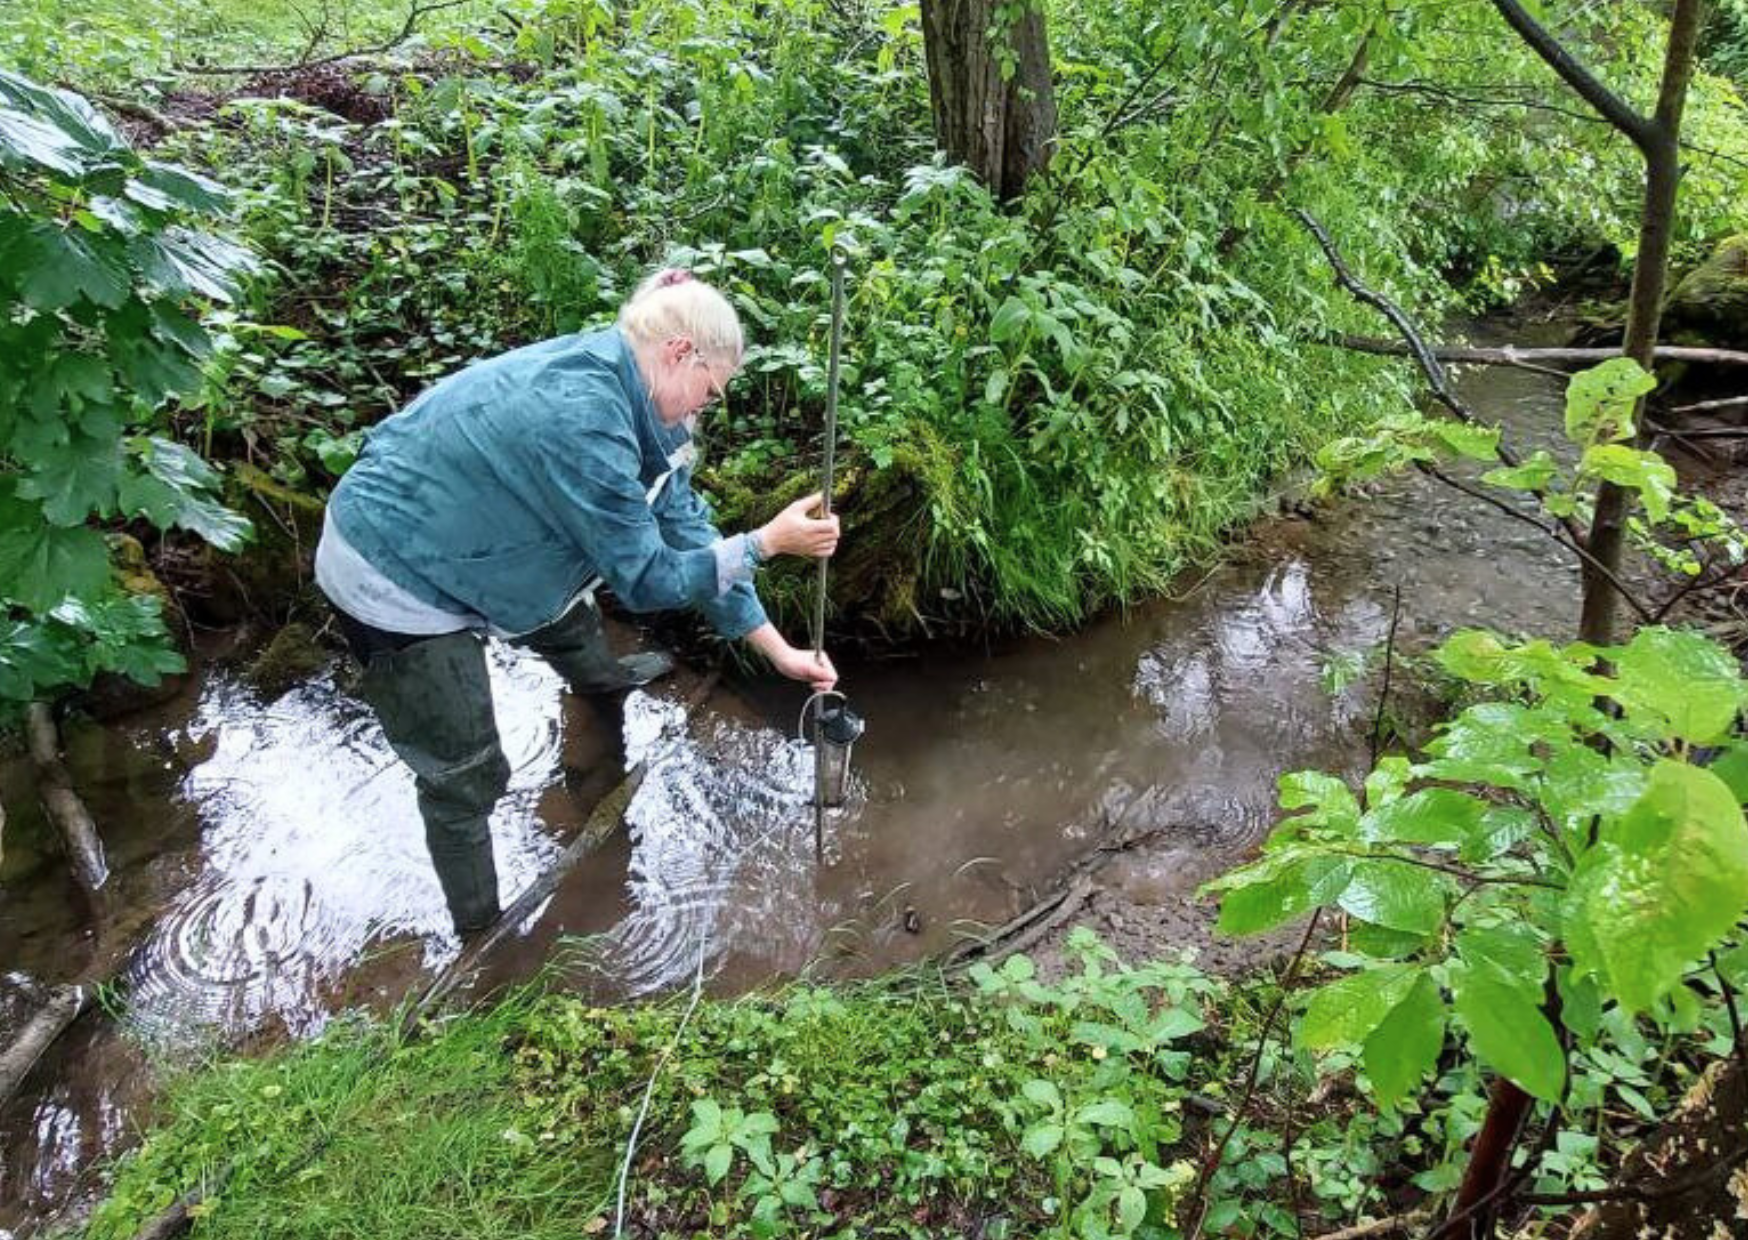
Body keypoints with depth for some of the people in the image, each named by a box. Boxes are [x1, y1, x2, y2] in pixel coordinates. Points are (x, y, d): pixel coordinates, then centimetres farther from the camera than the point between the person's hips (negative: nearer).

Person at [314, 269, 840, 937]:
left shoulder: (617, 392, -4)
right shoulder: (583, 418, -34)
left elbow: (683, 528, 1)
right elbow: (646, 577, -24)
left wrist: (778, 649, 2)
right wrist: (766, 542, -18)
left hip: (451, 543, 10)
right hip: (396, 583, -10)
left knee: (569, 622, 32)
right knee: (466, 779, 2)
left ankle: (605, 681, 66)